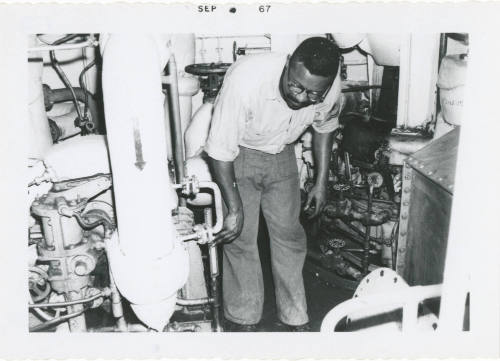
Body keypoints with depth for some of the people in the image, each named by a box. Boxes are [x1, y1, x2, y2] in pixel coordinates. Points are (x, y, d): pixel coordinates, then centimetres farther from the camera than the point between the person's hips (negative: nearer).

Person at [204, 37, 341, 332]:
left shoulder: (331, 88, -22)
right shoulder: (246, 80, -36)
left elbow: (325, 127, 2)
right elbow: (221, 150, -28)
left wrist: (322, 183, 2)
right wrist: (235, 209, -25)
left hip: (282, 154, 4)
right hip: (237, 154, -3)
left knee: (289, 235, 6)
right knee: (240, 239, -3)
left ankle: (297, 319, 22)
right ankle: (243, 320, 16)